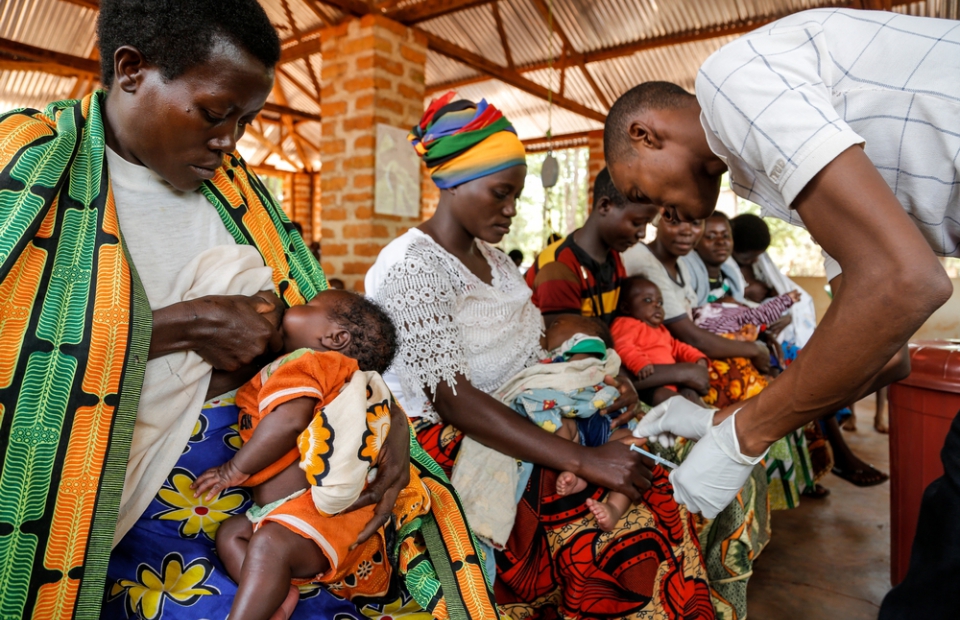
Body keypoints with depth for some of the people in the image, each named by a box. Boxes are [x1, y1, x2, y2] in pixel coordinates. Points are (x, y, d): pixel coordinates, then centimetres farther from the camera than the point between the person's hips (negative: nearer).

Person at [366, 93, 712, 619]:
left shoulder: (491, 258, 12)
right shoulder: (411, 267, -15)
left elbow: (529, 353, 13)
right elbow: (451, 398, -24)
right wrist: (582, 460, -29)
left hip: (521, 420, 8)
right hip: (449, 444, -7)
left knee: (654, 486, -8)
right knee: (614, 532, -20)